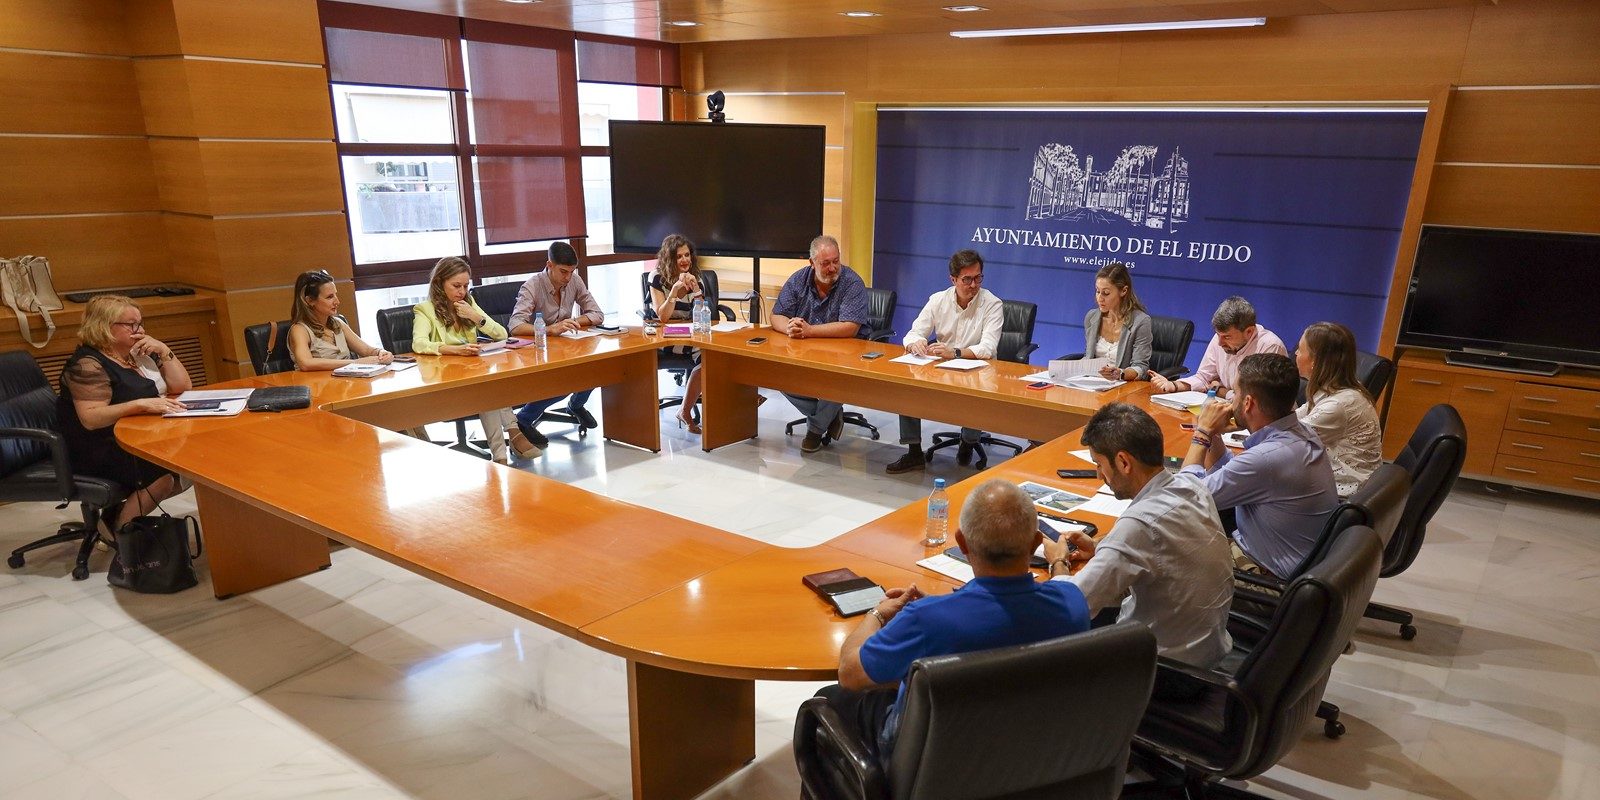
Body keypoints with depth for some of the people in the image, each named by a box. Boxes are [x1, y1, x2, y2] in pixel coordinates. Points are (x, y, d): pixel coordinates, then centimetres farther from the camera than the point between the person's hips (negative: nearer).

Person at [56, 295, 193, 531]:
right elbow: (90, 418, -24)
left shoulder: (138, 353, 13)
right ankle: (118, 527, -8)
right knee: (169, 470, -28)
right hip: (103, 451, -9)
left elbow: (183, 386, 11)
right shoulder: (88, 365, -13)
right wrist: (141, 404, -35)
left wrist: (164, 352, -2)